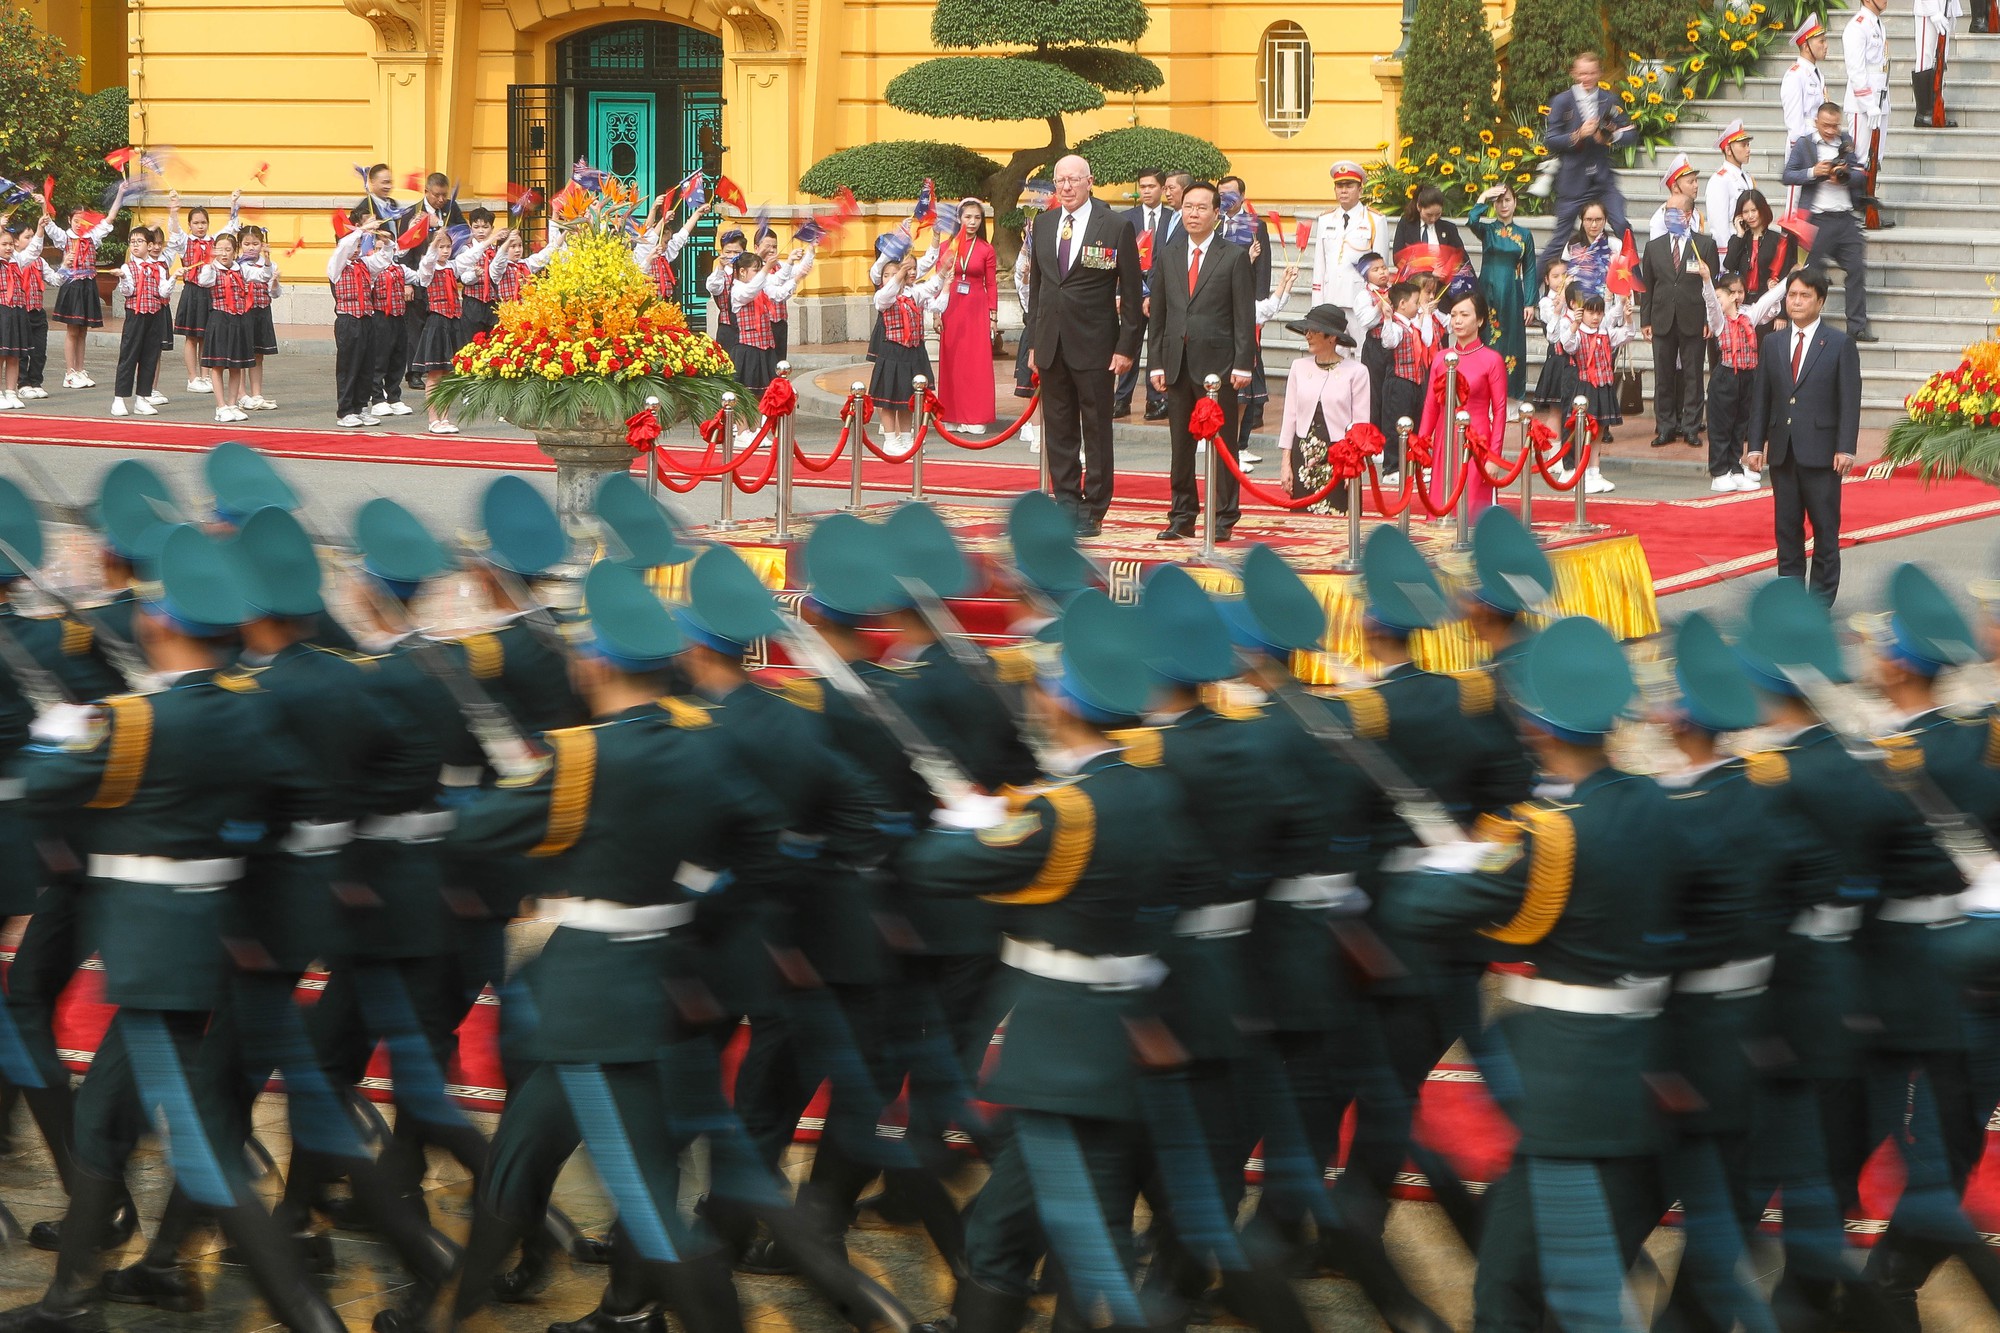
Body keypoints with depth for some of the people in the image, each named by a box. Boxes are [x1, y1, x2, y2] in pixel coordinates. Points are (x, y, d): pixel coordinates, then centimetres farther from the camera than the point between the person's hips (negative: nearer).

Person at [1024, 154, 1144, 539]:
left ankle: (1093, 510, 6)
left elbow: (1132, 293, -4)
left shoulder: (1116, 227, -5)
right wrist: (1033, 341, 12)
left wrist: (1126, 347, -9)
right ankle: (1066, 503, 15)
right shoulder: (1044, 225, 10)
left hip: (1094, 347, -5)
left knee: (1096, 431, 1)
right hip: (1052, 345, 5)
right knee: (1058, 431, 8)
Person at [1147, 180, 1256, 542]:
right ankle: (1182, 517, 15)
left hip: (1217, 363, -4)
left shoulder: (1234, 257, 1)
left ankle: (1223, 519, 5)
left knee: (1221, 443, 0)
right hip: (1178, 363, 4)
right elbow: (1158, 314, 12)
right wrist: (1156, 363, 6)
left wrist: (1242, 364, -9)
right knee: (1181, 444, 8)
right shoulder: (1167, 256, 12)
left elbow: (1245, 316, -2)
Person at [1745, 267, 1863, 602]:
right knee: (1786, 525, 7)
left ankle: (1822, 595, 8)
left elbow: (1850, 401, -4)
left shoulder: (1840, 345, -1)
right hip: (1782, 451, 4)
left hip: (1822, 452, -4)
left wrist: (1846, 449, -12)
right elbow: (1760, 397, 11)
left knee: (1825, 526, 1)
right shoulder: (1772, 343, 11)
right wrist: (1755, 444, 4)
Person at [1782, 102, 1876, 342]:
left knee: (1856, 269, -1)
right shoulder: (1804, 145, 2)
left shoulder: (1846, 143, 11)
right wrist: (1813, 173, -17)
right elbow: (1788, 176, -2)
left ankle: (1857, 327, 3)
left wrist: (1845, 176, -11)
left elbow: (1862, 174, 10)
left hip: (1846, 218, 3)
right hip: (1818, 219, -3)